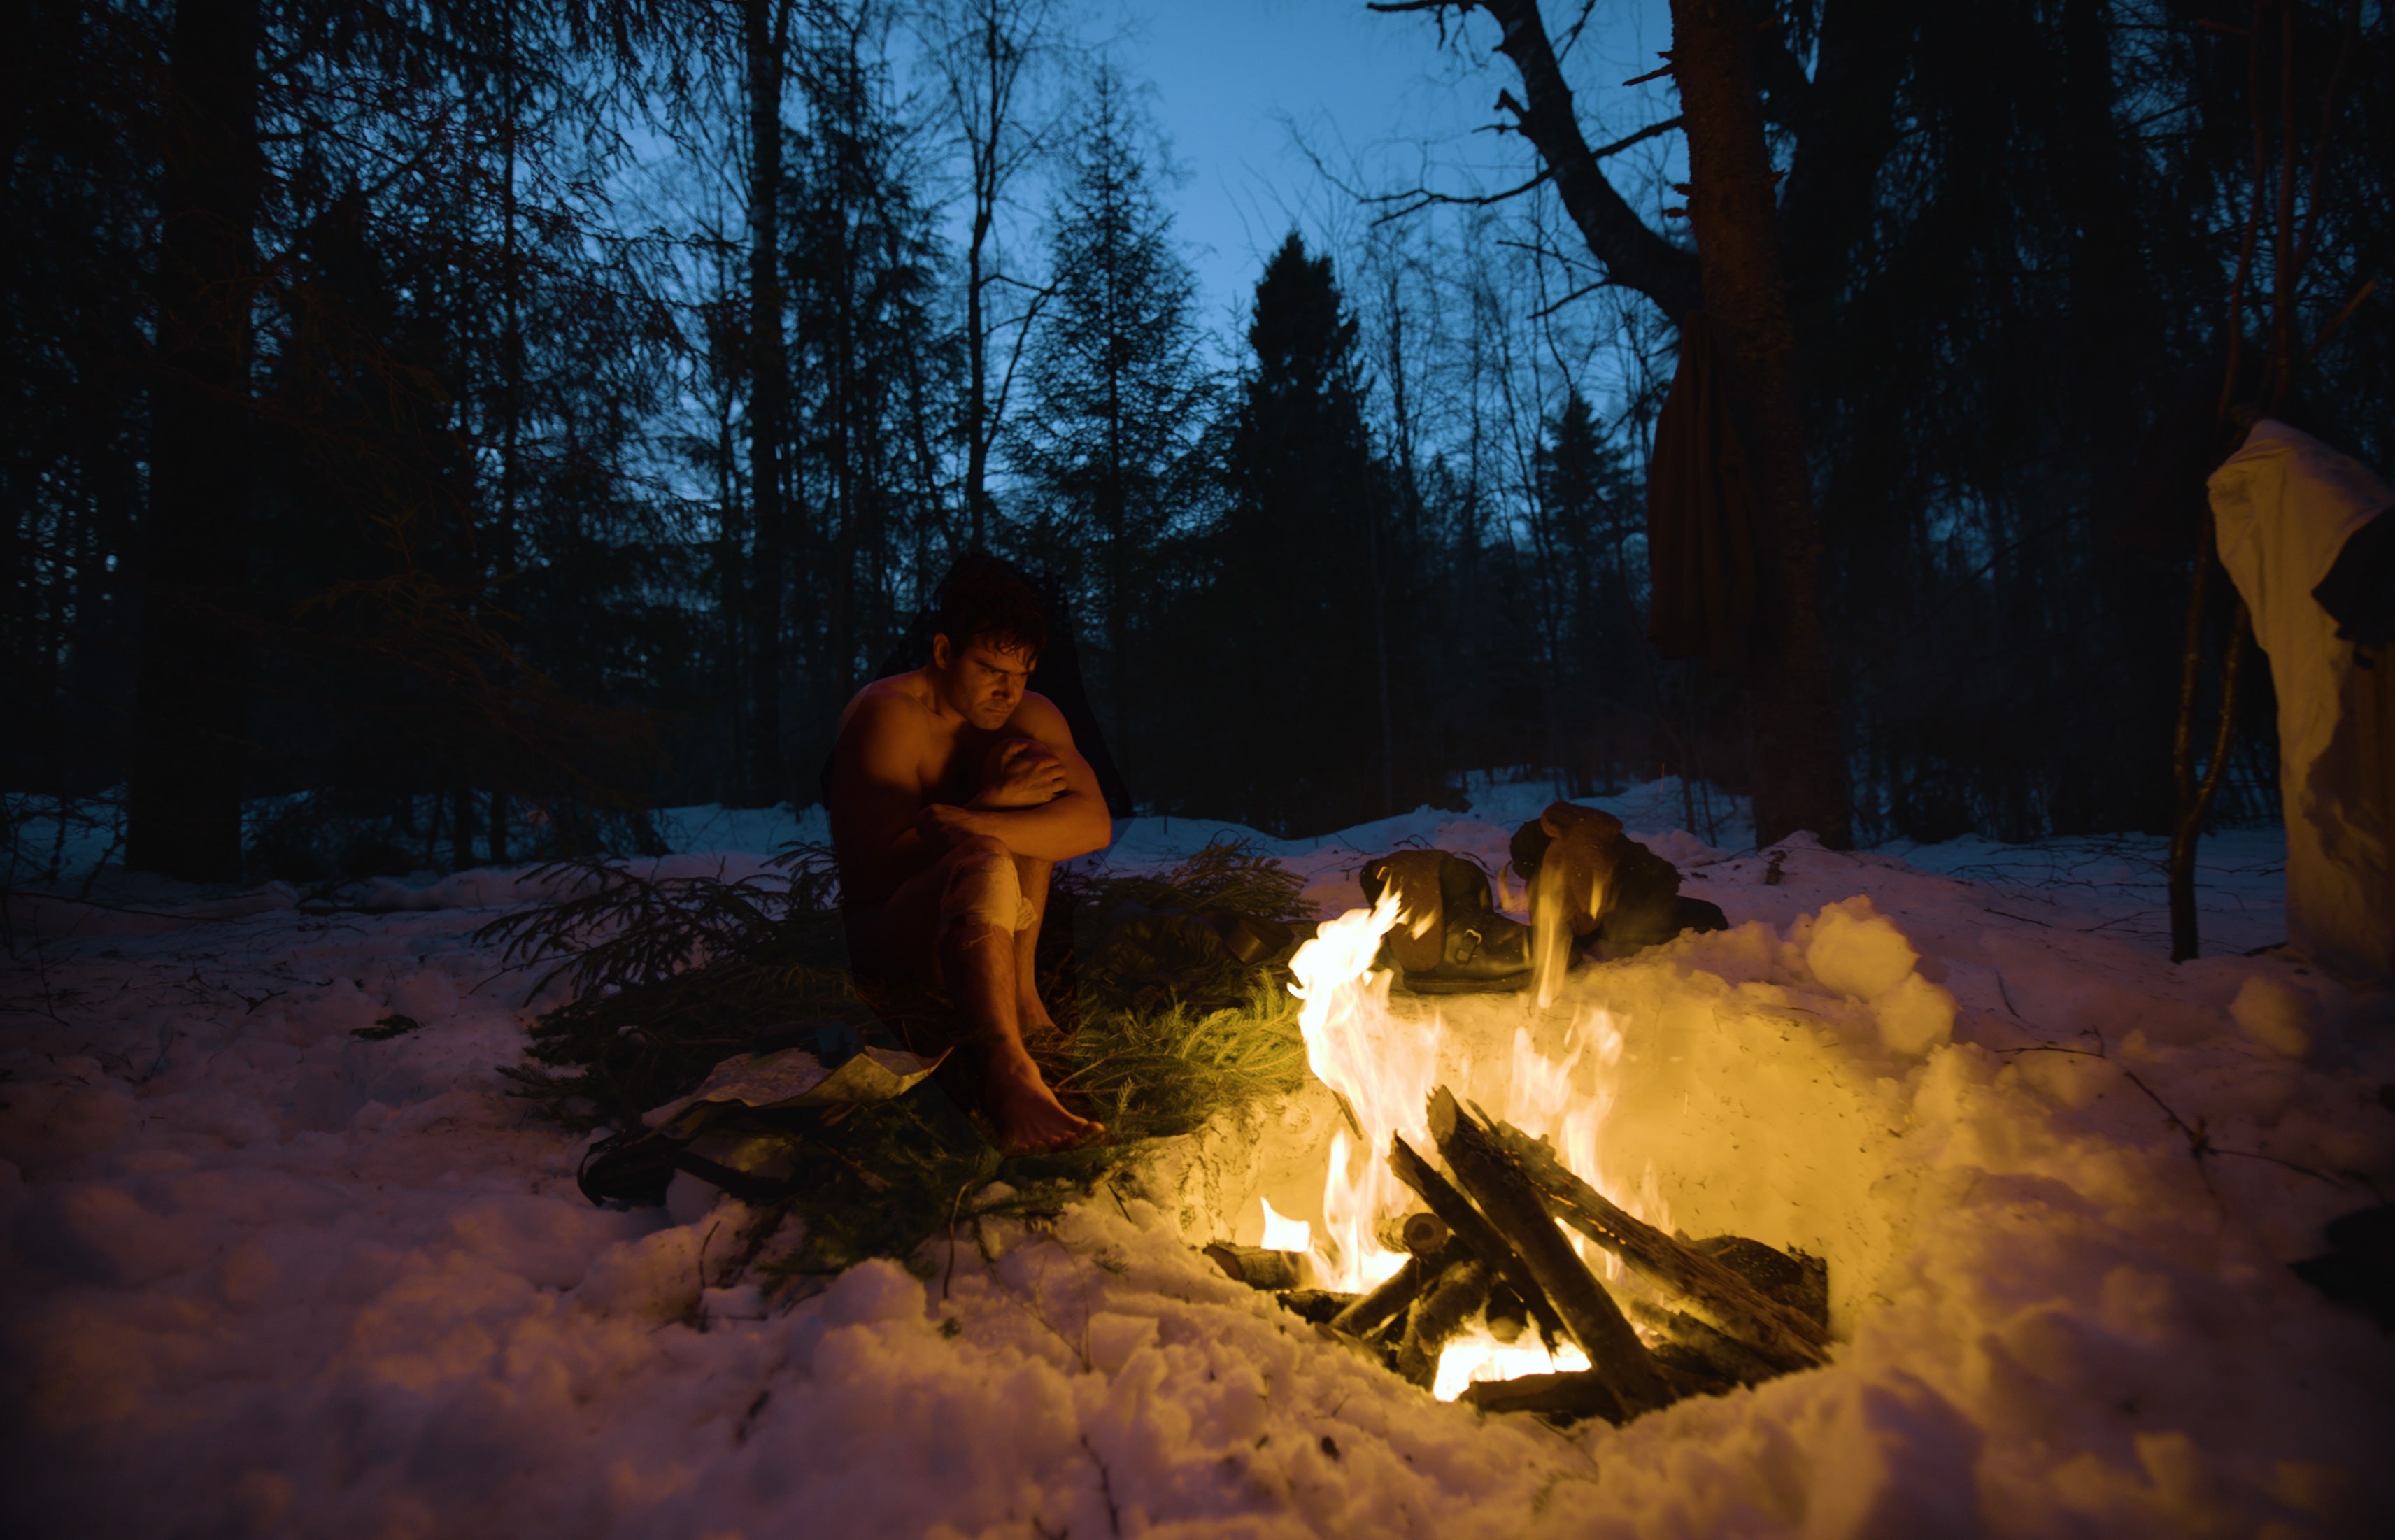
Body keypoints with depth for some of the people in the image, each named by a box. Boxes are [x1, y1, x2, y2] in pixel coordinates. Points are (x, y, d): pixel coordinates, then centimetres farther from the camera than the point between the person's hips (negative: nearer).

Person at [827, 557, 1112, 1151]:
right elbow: (878, 870, -22)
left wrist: (971, 824, -32)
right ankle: (1010, 1074, -52)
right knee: (985, 863, -36)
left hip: (978, 928, 6)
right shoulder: (889, 714, -15)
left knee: (1025, 766, -16)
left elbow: (1096, 824, -18)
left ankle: (1020, 991, -19)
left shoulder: (1030, 717, 0)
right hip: (887, 934, -5)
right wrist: (992, 802, -24)